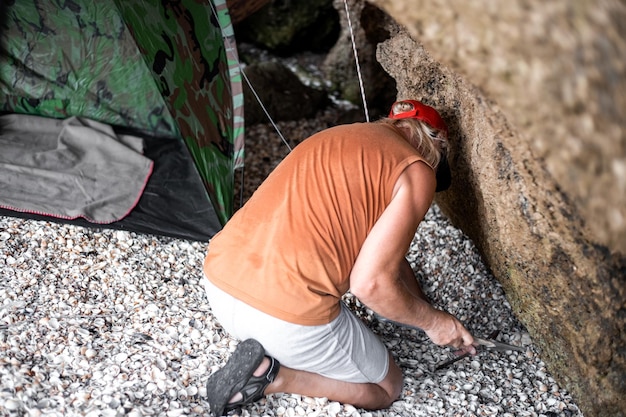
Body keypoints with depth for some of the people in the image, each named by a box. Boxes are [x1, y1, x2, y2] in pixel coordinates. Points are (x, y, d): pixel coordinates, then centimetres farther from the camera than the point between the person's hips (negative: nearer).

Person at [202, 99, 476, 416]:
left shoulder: (343, 138, 21)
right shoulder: (417, 172, -3)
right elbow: (370, 283, -11)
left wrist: (423, 308, 38)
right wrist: (432, 322, 7)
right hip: (286, 315, -7)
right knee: (386, 388, 21)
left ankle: (262, 356, 13)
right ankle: (272, 377, 1)